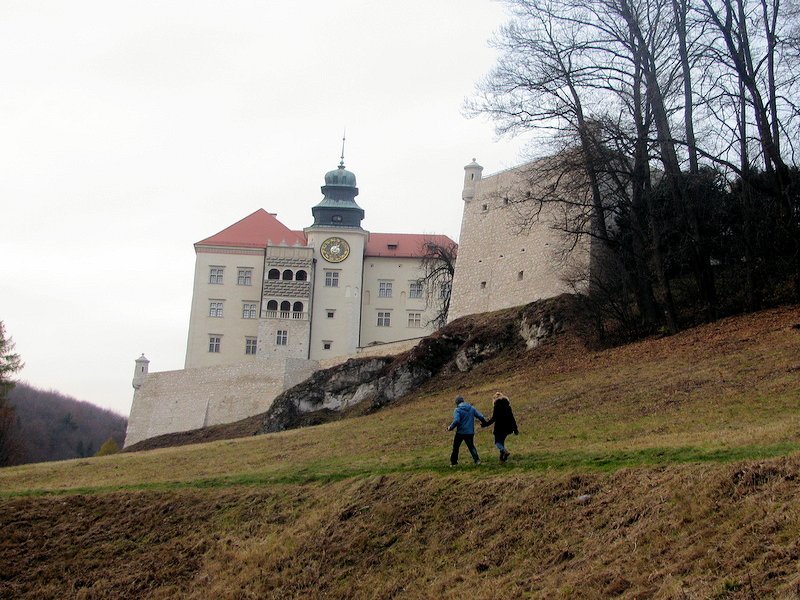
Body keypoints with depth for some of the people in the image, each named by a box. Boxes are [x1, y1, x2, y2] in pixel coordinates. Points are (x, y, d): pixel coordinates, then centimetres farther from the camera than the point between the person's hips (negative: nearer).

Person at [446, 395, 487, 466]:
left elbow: (456, 421, -23)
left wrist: (450, 427, -10)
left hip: (460, 432, -4)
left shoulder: (457, 410, -9)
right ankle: (477, 459, -3)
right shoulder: (472, 408, 5)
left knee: (456, 447, 12)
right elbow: (481, 417, 3)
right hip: (470, 432, 4)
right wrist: (484, 423, 22)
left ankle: (453, 462, 17)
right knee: (471, 446, 15)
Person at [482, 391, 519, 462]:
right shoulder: (507, 406, 8)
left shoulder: (496, 406, -9)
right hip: (507, 427, 6)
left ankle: (505, 452, -26)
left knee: (497, 442, 1)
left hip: (499, 428, -6)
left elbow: (493, 418, -14)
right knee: (502, 441, 20)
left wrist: (485, 424, -6)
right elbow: (512, 418, 8)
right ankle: (502, 457, 16)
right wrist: (515, 429, 12)